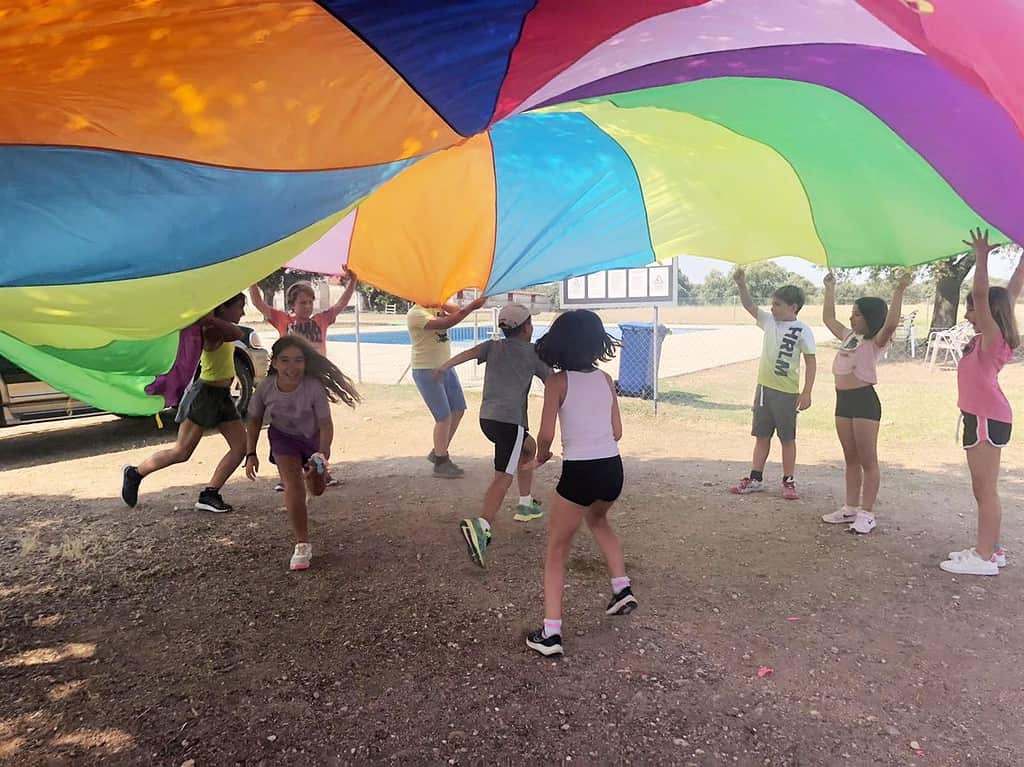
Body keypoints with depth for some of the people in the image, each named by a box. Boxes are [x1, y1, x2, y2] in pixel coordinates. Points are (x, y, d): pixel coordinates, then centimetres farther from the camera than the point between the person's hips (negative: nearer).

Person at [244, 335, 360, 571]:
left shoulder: (314, 387, -34)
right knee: (293, 485, -21)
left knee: (317, 490, 19)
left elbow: (325, 424, -24)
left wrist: (323, 453, -36)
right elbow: (255, 421, -8)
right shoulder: (265, 388, -26)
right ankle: (302, 544, -10)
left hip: (313, 438, 0)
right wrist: (251, 454, -11)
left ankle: (309, 470, 58)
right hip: (283, 437, 0)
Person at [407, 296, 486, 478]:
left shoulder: (437, 307, 9)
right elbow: (445, 324, -31)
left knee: (458, 409, 12)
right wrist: (470, 308, -34)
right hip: (426, 371, -9)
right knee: (444, 417, -6)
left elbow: (458, 312, -3)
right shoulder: (415, 314, -17)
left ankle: (438, 452, 28)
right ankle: (441, 463, 9)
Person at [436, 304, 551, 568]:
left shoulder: (493, 347, 16)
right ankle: (481, 525, -36)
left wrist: (444, 367, -8)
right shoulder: (533, 353, 7)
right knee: (503, 477, -13)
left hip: (487, 417, 6)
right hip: (510, 419, -6)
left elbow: (470, 353, -2)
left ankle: (525, 504, 35)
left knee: (529, 447, 30)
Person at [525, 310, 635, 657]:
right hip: (612, 468, 5)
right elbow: (617, 432, 9)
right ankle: (622, 589, 30)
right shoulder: (605, 379, 7)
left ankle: (550, 633, 6)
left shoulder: (558, 382, -5)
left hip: (579, 472, -5)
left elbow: (546, 435, -10)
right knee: (598, 519, 36)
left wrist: (541, 456, 10)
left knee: (557, 548, 9)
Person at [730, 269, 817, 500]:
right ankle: (755, 479, 20)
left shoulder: (802, 331, -9)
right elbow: (749, 305, 10)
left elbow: (811, 362, -9)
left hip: (786, 393, -6)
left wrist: (806, 392, -14)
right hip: (763, 387, 6)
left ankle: (788, 482, 16)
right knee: (761, 436, 12)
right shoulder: (769, 321, 6)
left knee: (787, 438, 5)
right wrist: (741, 285, -7)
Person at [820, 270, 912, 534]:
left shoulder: (877, 341, -7)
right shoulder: (849, 336, 15)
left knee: (868, 461, -1)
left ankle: (866, 514, 4)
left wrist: (898, 292, -30)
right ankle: (850, 509, 21)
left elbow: (891, 324, -28)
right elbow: (829, 318, 28)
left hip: (864, 401, -8)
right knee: (851, 459, 13)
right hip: (843, 401, 8)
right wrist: (830, 289, 28)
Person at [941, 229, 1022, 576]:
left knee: (985, 490, -5)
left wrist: (982, 256, -28)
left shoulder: (992, 337, -14)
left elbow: (982, 294, -28)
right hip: (984, 417, 10)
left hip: (988, 419, -10)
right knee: (984, 490, 15)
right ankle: (990, 548, 25)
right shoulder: (988, 339, 9)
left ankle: (985, 558, 0)